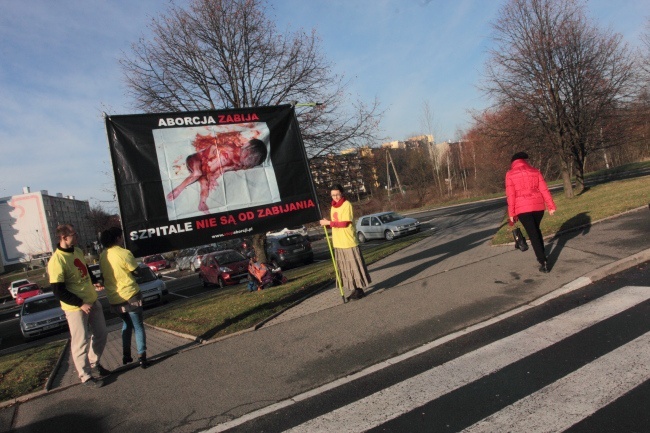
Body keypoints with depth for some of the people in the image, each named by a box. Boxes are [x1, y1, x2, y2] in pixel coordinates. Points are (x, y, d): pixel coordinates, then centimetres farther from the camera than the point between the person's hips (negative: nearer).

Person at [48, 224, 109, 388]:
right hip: (75, 307, -8)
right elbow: (58, 291, -22)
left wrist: (94, 282, 7)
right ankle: (86, 376, 19)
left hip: (92, 301, 8)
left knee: (101, 335, 17)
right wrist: (81, 304, -22)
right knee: (81, 342, 3)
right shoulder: (56, 261, -22)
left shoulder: (78, 251, 3)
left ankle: (94, 364, 38)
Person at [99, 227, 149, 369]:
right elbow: (136, 271, -8)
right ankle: (141, 357, 0)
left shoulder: (102, 255, 4)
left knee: (127, 324, 24)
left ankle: (126, 355, 25)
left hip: (114, 298, 6)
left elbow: (104, 275, 13)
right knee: (138, 326, 4)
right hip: (130, 296, -6)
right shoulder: (124, 253, -16)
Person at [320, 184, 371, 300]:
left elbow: (345, 223, -17)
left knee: (354, 266, 0)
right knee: (345, 268, 10)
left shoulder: (346, 205, -10)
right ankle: (354, 290, 19)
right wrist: (327, 223, 3)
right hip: (338, 243, 8)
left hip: (349, 242, -8)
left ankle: (359, 289, 10)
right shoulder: (333, 207, 14)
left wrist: (329, 223, -16)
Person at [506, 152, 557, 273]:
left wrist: (511, 213, -3)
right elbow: (544, 190, 4)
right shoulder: (535, 171, 9)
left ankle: (543, 262, -5)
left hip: (522, 208, -4)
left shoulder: (510, 174, 0)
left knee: (533, 234, -1)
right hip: (538, 205, 4)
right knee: (536, 230, 24)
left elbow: (510, 195, -5)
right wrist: (551, 206, 5)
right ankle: (542, 256, 29)